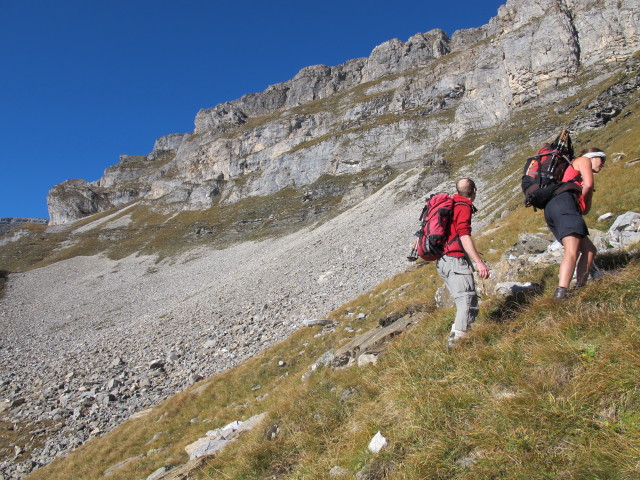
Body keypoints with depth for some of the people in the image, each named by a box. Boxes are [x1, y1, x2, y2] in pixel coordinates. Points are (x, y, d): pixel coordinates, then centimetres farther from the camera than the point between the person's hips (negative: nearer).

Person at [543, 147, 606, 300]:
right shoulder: (583, 160, 20)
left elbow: (585, 210, 30)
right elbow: (588, 184, -2)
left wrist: (589, 193, 17)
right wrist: (584, 195, 16)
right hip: (564, 203, -9)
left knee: (589, 250, 11)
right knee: (572, 252, -23)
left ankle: (580, 287, 0)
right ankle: (561, 292, -38)